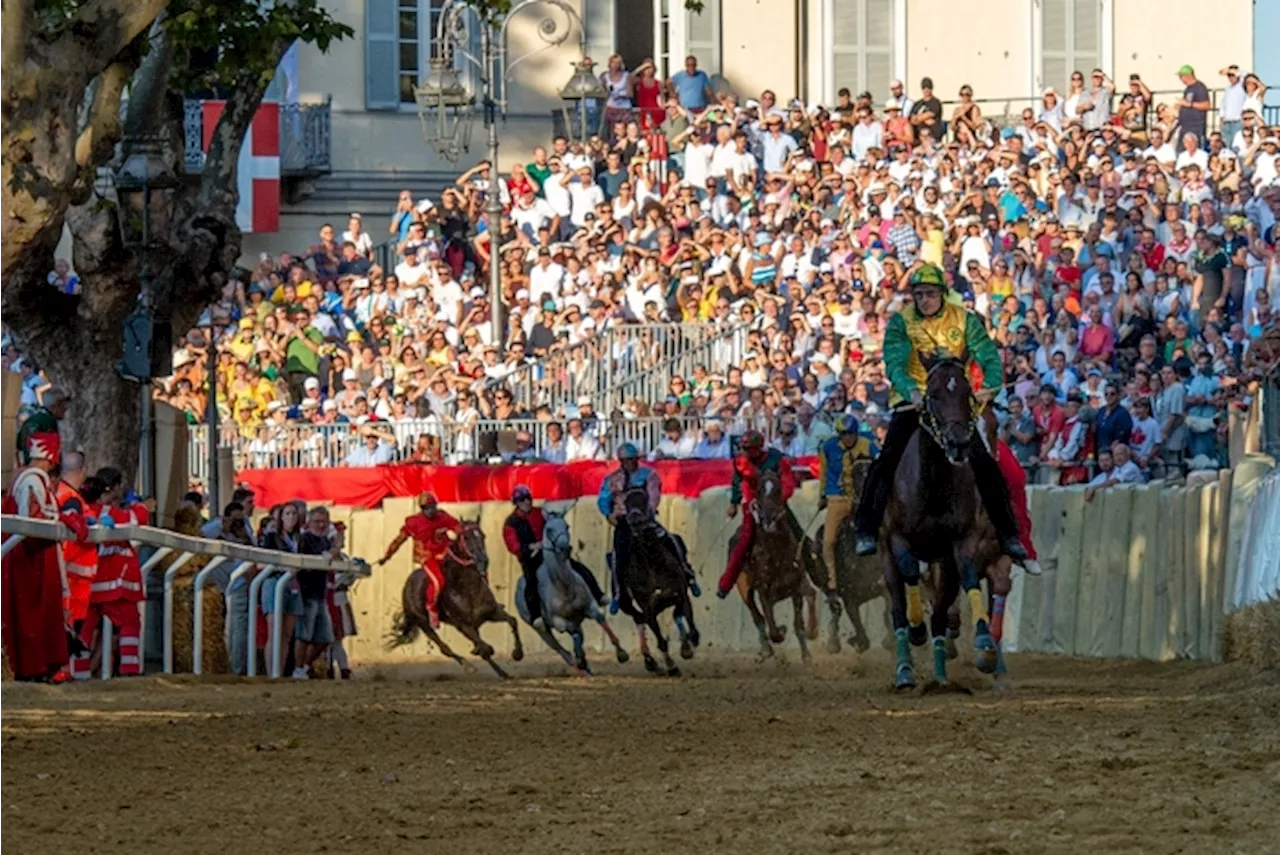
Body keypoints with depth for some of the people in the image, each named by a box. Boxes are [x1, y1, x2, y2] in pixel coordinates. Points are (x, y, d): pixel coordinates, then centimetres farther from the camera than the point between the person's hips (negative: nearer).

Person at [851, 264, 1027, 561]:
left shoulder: (964, 320, -3)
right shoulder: (901, 322, -6)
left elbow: (988, 356, -11)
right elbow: (895, 363, -20)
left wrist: (991, 386, -33)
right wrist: (912, 391, -40)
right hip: (912, 401, -1)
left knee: (984, 464, -6)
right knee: (888, 460, -16)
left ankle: (1007, 533, 3)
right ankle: (867, 528, -9)